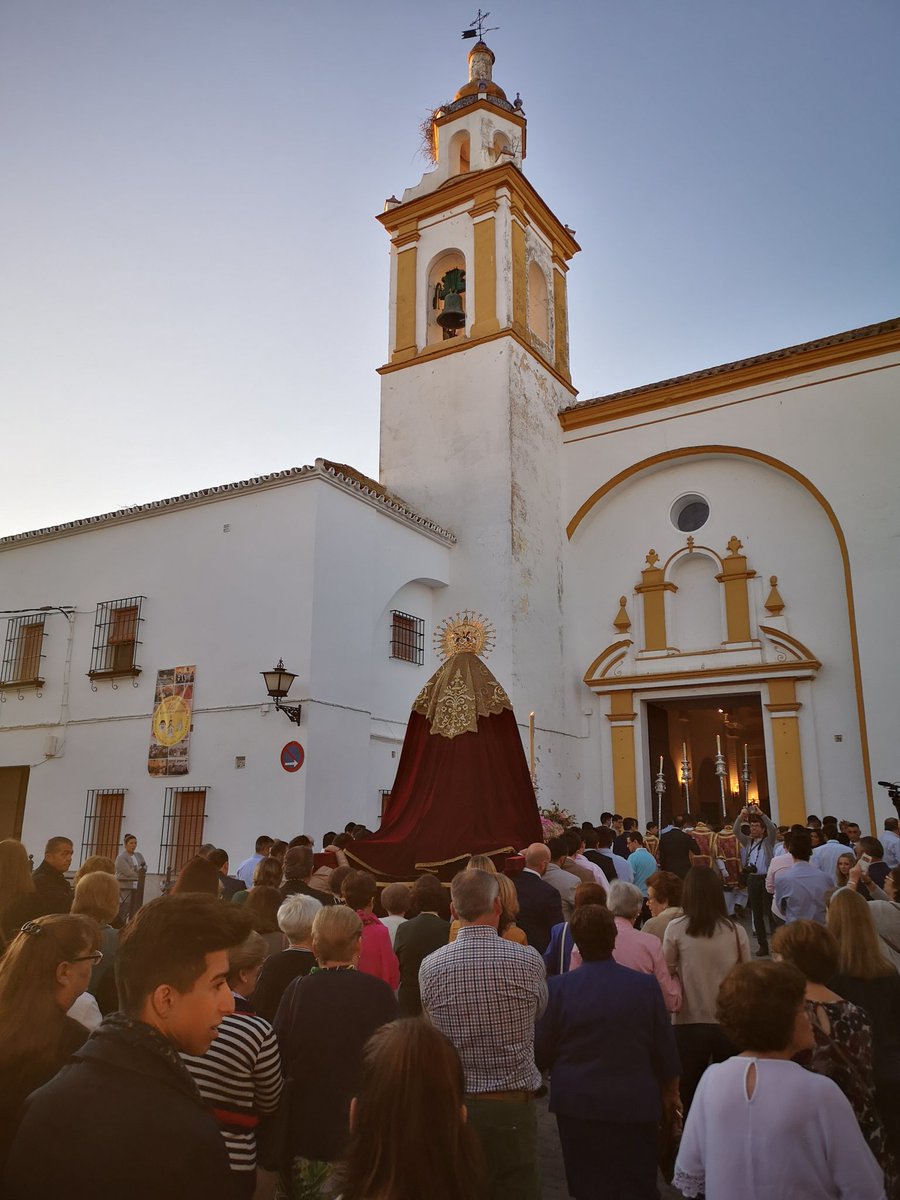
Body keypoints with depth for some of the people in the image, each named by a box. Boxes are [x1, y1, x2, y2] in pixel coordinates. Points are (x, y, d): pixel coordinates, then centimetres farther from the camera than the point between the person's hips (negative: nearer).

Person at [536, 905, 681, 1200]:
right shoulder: (645, 986, -11)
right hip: (634, 1105, 1)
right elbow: (665, 1049, 0)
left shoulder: (558, 987, -14)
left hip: (576, 1103, 0)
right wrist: (671, 1091, 17)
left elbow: (541, 1051, -5)